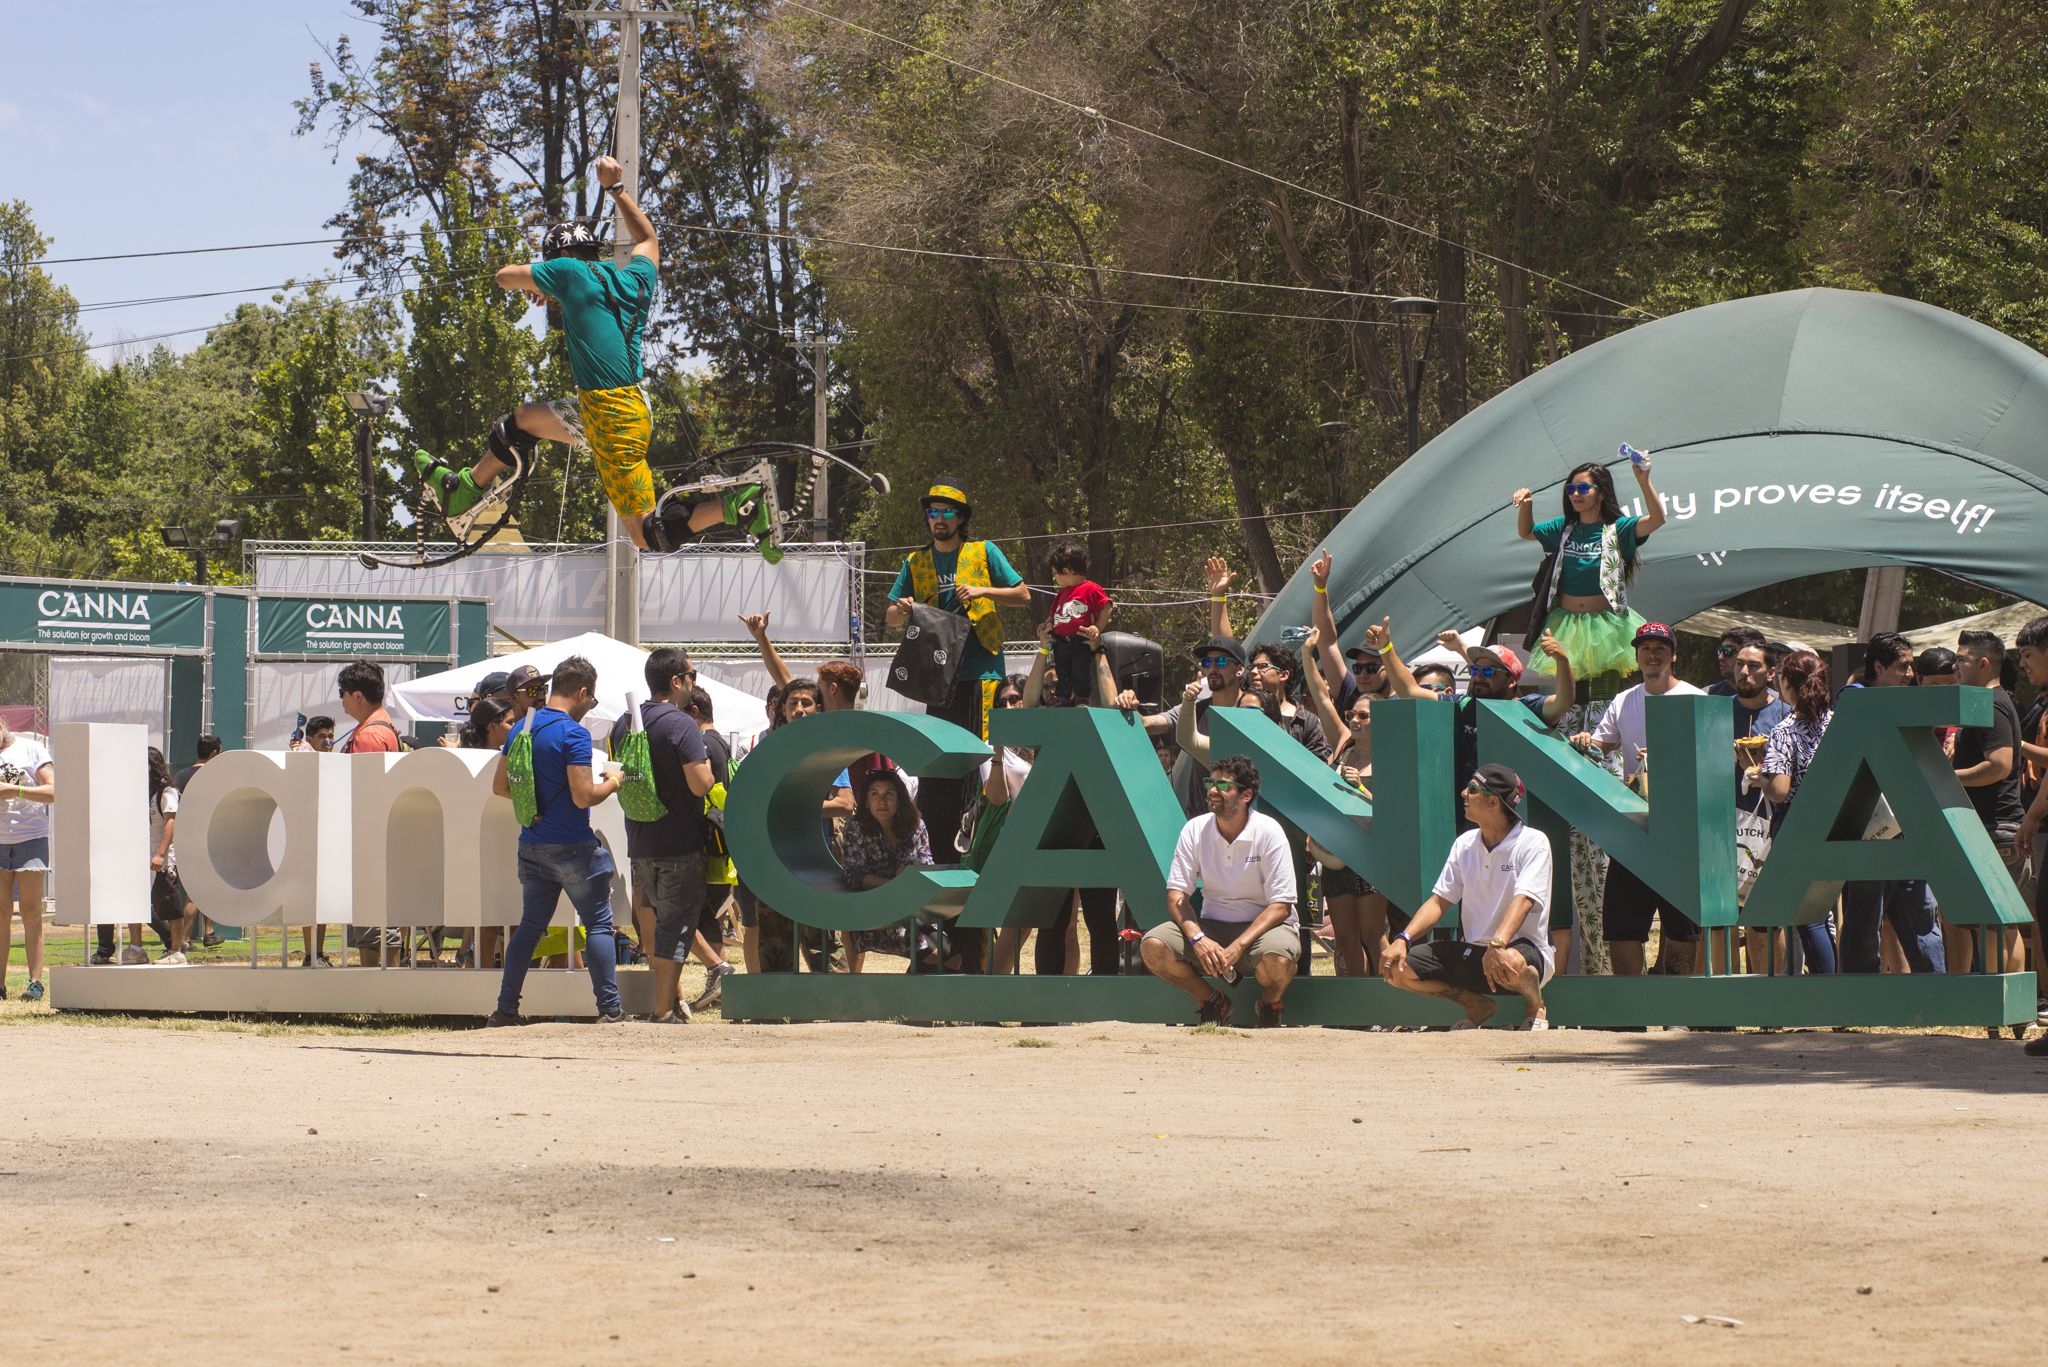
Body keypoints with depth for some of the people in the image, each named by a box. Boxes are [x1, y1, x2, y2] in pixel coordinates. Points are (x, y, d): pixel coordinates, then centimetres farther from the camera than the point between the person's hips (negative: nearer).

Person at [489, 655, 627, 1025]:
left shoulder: (523, 728, 8)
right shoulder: (573, 733, -16)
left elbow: (500, 785, 14)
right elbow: (583, 797, -21)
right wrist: (613, 780, -4)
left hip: (532, 843, 7)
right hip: (571, 847, -7)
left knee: (531, 925, 14)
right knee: (599, 924, 2)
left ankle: (505, 1009, 13)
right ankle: (610, 1010, -2)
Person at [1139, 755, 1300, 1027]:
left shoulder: (1268, 832, -14)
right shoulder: (1195, 830, -5)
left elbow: (1281, 906, -15)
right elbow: (1177, 894, -4)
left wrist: (1236, 948, -27)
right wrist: (1198, 939, -24)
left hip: (1264, 924, -3)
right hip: (1212, 926, 3)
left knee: (1277, 957, -38)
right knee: (1152, 947, -22)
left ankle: (1270, 1004, 0)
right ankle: (1213, 1002, 3)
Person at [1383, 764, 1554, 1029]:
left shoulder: (1533, 842, -11)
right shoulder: (1465, 844, 9)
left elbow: (1522, 901, -25)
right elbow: (1440, 901, 9)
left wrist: (1497, 945, -42)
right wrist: (1403, 939, -7)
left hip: (1523, 948, -6)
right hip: (1472, 952, 6)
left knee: (1511, 962, -42)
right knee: (1396, 967, -9)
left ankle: (1536, 1007, -6)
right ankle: (1479, 1006, 8)